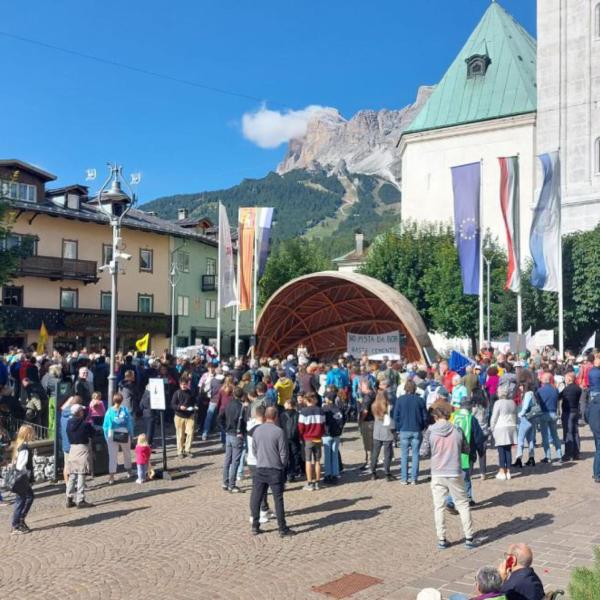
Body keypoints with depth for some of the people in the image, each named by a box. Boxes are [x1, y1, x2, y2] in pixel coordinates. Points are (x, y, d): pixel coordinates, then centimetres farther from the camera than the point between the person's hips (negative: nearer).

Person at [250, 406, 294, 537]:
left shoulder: (257, 430, 0)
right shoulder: (279, 431, -12)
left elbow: (254, 450, 8)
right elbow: (283, 453, -9)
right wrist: (282, 466, 7)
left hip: (260, 469, 3)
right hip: (275, 470, -3)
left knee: (256, 498, 12)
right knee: (278, 499, 3)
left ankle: (255, 526, 16)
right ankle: (282, 529, 7)